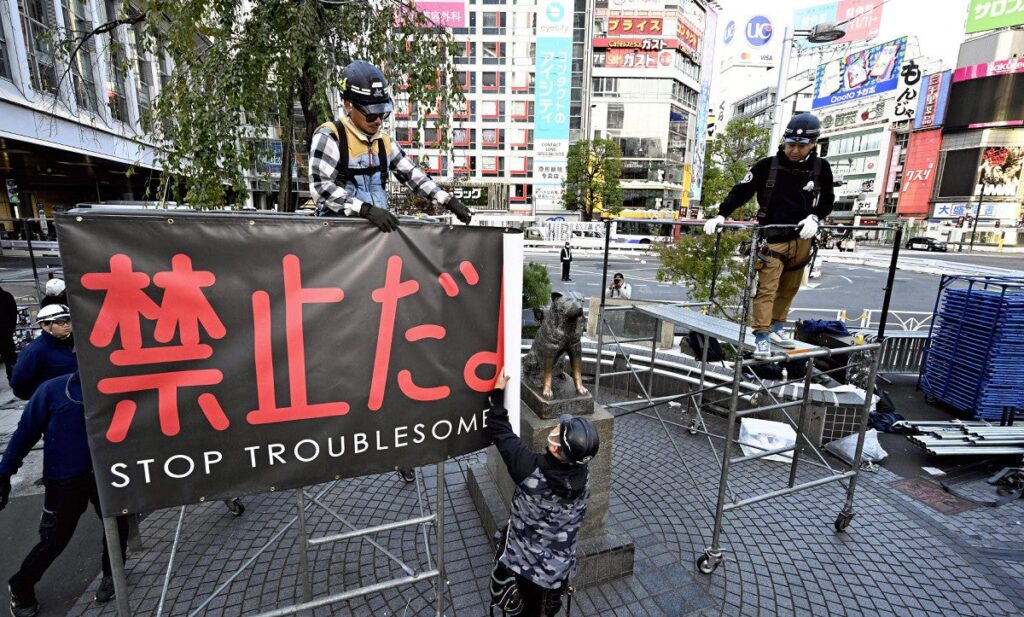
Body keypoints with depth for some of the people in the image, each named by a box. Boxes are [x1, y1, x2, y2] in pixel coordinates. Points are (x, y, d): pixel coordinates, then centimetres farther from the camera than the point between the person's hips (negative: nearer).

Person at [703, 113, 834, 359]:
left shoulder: (821, 168, 2)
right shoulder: (767, 165, -7)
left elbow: (827, 200, 11)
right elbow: (741, 191, -8)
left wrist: (814, 218, -8)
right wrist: (720, 215, -19)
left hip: (801, 238, 4)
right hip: (773, 237, -4)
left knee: (788, 289, 12)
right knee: (767, 289, -7)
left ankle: (775, 329, 25)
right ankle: (761, 337, -4)